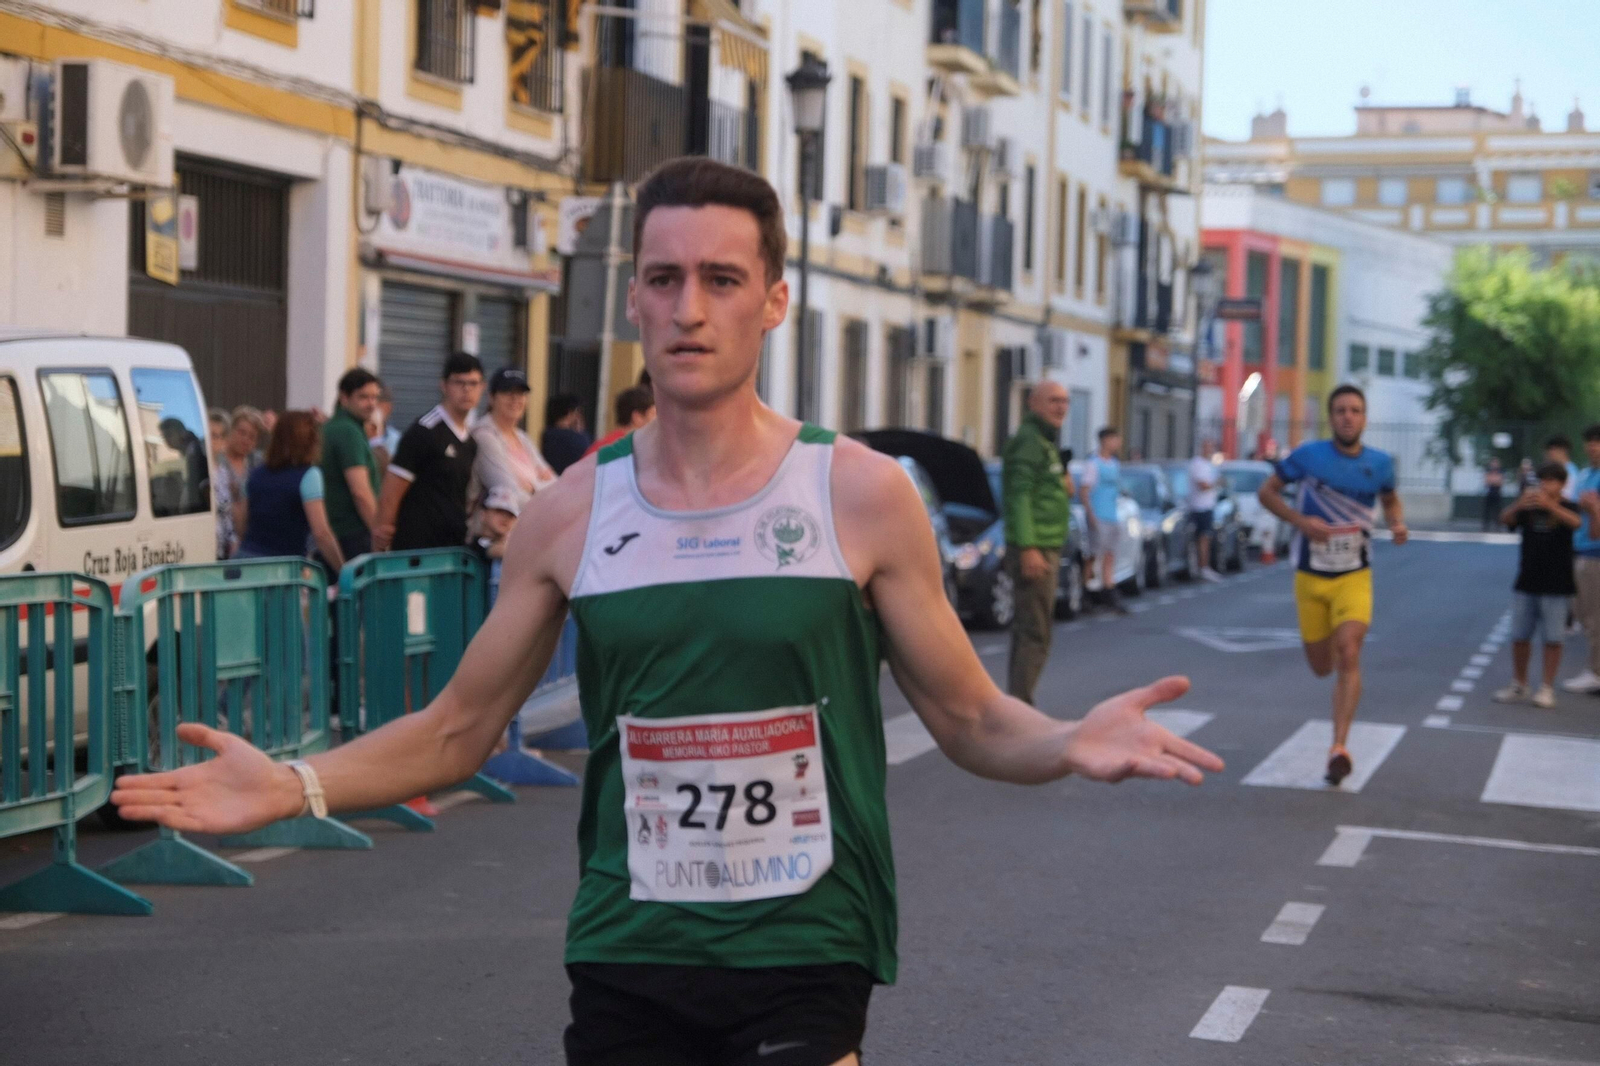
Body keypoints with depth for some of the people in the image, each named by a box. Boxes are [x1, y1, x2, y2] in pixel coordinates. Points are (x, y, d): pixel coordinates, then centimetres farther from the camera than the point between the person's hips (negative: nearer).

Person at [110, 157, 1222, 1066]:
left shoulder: (861, 494, -4)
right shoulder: (575, 513, 1)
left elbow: (972, 718, 1)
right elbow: (459, 728, 8)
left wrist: (1070, 744, -19)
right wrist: (294, 787, -6)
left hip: (803, 955, -2)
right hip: (626, 957, 2)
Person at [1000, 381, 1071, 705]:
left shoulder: (1046, 442, 20)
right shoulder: (1028, 441, -12)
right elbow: (1019, 496, -20)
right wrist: (1028, 548, -26)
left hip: (1048, 548, 10)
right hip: (1035, 549, -10)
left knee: (1027, 630, 13)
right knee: (1035, 633, -12)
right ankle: (1019, 705, -13)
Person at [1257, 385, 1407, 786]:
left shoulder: (1379, 463, -2)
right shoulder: (1309, 455, -9)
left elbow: (1390, 500, 18)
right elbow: (1266, 491, 0)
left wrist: (1397, 523, -5)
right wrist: (1300, 520, -16)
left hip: (1354, 576, 0)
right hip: (1311, 575, 0)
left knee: (1348, 655, -20)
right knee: (1322, 666, 9)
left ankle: (1339, 748, -20)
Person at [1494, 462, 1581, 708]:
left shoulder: (1566, 507, -4)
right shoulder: (1528, 506, 4)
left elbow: (1575, 522, -25)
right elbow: (1505, 519, -11)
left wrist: (1549, 505, -41)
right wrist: (1519, 505, -32)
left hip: (1556, 585, -3)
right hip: (1527, 582, 3)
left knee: (1552, 638, 1)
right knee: (1519, 636, 8)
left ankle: (1547, 688, 10)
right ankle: (1519, 685, 22)